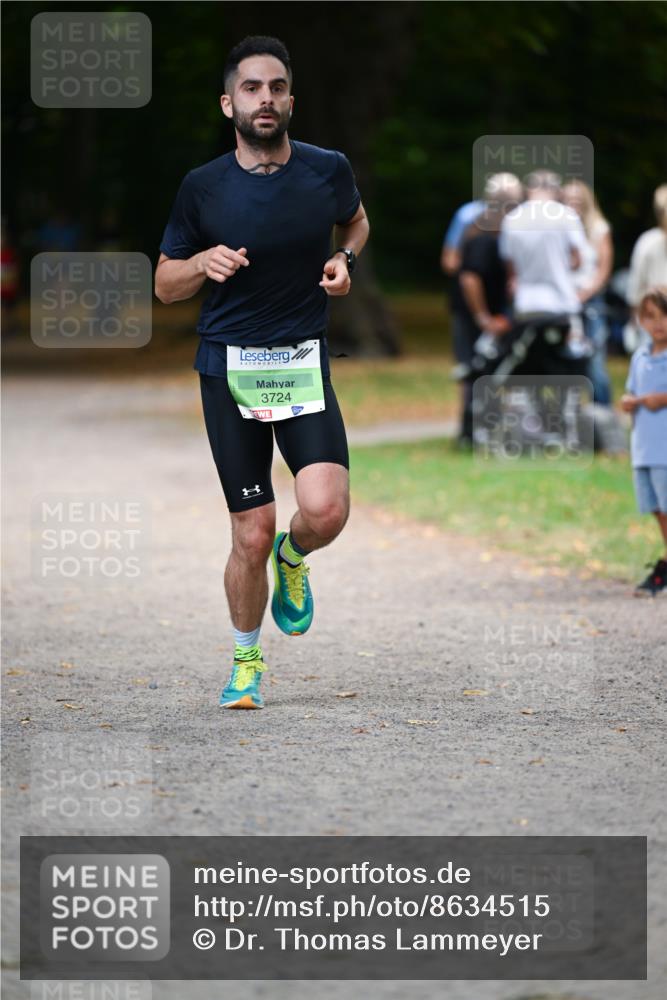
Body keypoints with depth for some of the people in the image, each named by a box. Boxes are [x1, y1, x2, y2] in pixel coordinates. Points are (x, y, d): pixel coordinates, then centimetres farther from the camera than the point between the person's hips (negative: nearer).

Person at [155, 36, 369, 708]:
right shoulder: (203, 188, -3)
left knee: (326, 509, -20)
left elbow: (355, 220, 23)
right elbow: (165, 284, 7)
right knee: (252, 534, -1)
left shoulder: (328, 171, 0)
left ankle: (292, 557, 18)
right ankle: (245, 659, 23)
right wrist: (204, 262, -14)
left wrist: (343, 259, 2)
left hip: (304, 362, 1)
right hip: (229, 367, -1)